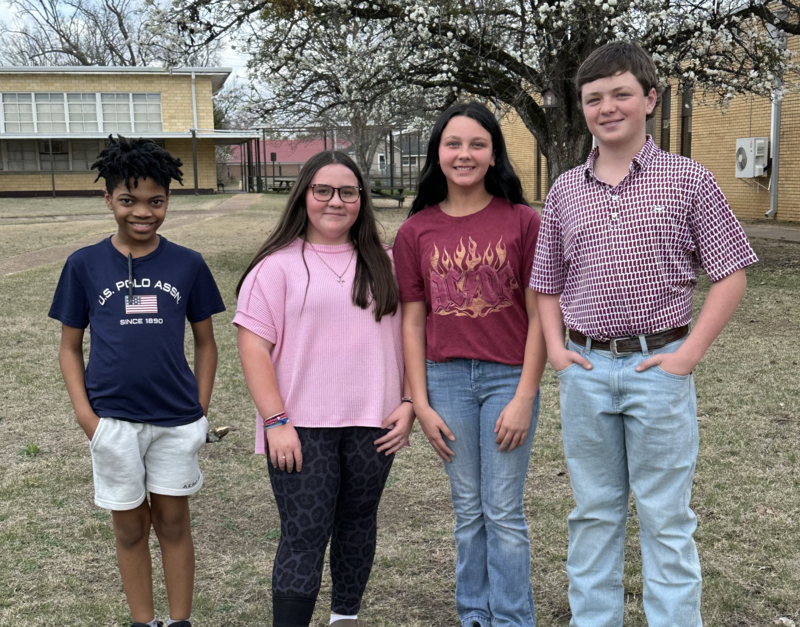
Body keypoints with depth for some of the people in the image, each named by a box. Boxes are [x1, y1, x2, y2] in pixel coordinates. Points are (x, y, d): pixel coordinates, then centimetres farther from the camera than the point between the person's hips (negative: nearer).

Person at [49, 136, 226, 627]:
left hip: (176, 419, 0)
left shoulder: (187, 264, -1)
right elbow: (70, 347, 4)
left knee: (173, 522, 10)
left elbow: (205, 342, 7)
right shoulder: (85, 265, -1)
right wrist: (85, 413, -6)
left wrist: (201, 408, 0)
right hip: (112, 420, 0)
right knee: (130, 527, 12)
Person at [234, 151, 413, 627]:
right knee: (304, 535, -4)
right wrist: (275, 421, -13)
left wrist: (409, 403, 1)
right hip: (302, 427, -4)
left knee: (358, 521, 16)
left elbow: (408, 336, 11)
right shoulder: (278, 265, -3)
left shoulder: (384, 264, 9)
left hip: (371, 423, 4)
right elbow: (254, 344, -7)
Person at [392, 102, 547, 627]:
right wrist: (421, 403, 1)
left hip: (508, 379, -2)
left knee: (504, 513, 5)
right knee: (468, 510, 14)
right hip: (447, 380, 3)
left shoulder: (522, 221, -5)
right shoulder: (416, 231, 2)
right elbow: (413, 320, 4)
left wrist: (525, 397, -9)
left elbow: (538, 314, -5)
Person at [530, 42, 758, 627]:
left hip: (658, 366, -3)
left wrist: (690, 353, -10)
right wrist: (556, 348, 1)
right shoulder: (565, 191, 7)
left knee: (666, 518, 5)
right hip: (586, 369, 3)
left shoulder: (688, 179, -3)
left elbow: (730, 275, -2)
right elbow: (547, 283, 15)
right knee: (593, 512, 15)